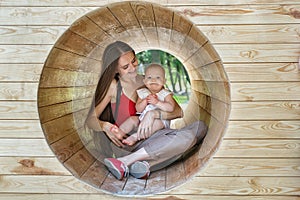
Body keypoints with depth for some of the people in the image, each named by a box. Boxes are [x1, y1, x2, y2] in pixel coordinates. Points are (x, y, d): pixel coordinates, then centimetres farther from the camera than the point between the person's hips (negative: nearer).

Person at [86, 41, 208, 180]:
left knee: (199, 127, -22)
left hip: (151, 142, 6)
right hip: (128, 144, -6)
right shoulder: (113, 86, 1)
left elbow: (178, 111, 0)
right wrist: (105, 126, -23)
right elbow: (90, 120, -1)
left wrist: (153, 114, -19)